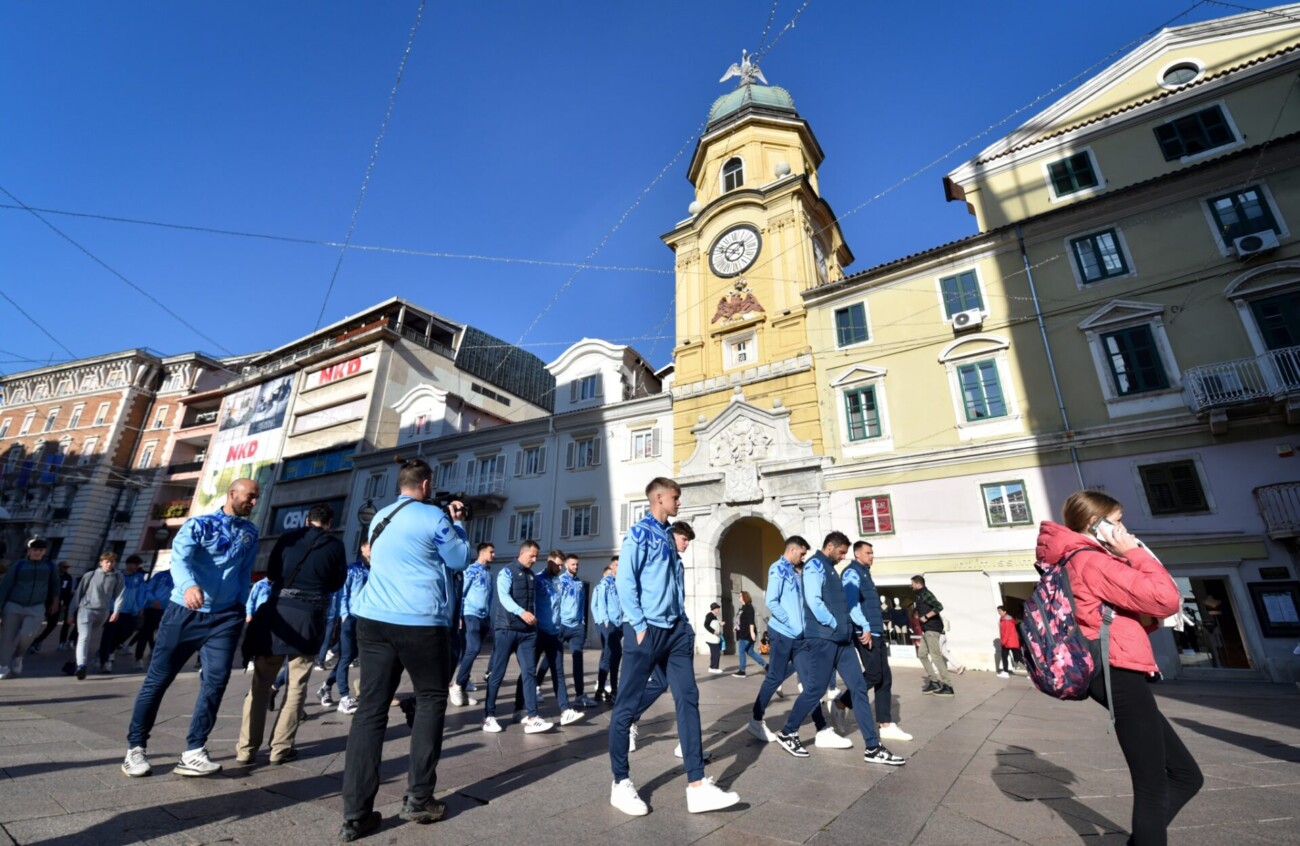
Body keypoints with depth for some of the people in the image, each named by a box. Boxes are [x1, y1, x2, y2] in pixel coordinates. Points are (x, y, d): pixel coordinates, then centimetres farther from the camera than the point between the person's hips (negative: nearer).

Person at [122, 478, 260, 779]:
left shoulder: (250, 533, 10)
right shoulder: (198, 524, -3)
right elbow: (179, 557, -21)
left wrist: (241, 609, 9)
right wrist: (189, 585, -40)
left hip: (224, 617, 2)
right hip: (184, 612, -2)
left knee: (216, 681, -5)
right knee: (158, 679, 6)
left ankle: (193, 752, 3)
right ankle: (135, 748, 23)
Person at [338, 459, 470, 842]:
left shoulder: (379, 519, 15)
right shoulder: (433, 517, -6)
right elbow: (460, 560, 2)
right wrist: (457, 523, 13)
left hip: (373, 620, 6)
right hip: (421, 622, -6)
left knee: (371, 707, 7)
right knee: (431, 699, 11)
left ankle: (355, 814, 8)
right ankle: (418, 799, 14)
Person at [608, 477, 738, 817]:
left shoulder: (667, 536, 15)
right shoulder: (639, 533, -9)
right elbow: (625, 582, -14)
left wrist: (683, 620, 12)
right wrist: (639, 626, -15)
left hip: (675, 630, 8)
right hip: (647, 630, -8)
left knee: (688, 699, 6)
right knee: (627, 705, 4)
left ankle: (697, 784, 13)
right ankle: (621, 783, 19)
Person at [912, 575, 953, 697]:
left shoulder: (924, 593, -13)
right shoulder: (919, 595, 17)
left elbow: (939, 606, -24)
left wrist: (926, 617, -20)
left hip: (932, 628, -10)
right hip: (927, 629, 10)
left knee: (935, 656, -8)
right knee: (922, 654, 10)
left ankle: (947, 686, -3)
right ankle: (934, 681, 13)